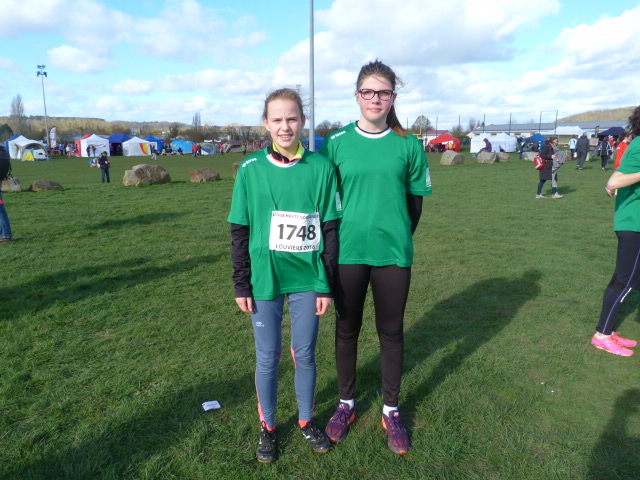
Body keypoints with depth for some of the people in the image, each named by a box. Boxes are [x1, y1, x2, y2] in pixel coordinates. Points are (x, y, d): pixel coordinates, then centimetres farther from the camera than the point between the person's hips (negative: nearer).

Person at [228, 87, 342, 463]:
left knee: (305, 354, 14)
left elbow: (331, 229, 0)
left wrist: (327, 284, -2)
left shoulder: (321, 168, -3)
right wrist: (242, 284, 1)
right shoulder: (251, 169, -2)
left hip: (308, 278, 0)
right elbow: (240, 232, 2)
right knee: (268, 357, 12)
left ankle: (307, 421, 37)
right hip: (265, 280, 0)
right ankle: (268, 427, 35)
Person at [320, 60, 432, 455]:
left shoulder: (408, 145, 0)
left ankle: (392, 411, 31)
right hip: (348, 253, 0)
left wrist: (397, 240, 6)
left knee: (392, 332, 11)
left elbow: (415, 201, 7)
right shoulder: (337, 143, 0)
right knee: (347, 329, 12)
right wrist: (340, 240, 4)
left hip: (394, 255, 0)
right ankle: (347, 403, 34)